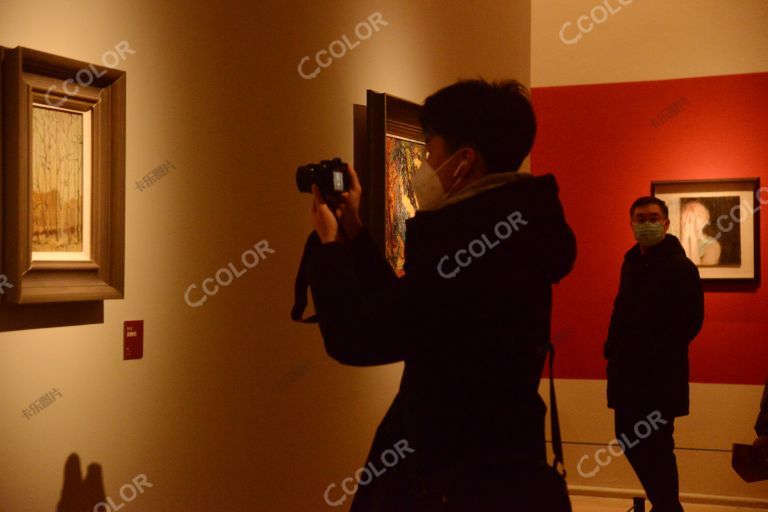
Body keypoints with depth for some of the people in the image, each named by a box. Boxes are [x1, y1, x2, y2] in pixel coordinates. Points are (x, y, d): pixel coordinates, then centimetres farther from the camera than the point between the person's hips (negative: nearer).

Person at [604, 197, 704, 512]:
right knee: (629, 439, 13)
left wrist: (659, 354, -18)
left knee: (656, 446, -2)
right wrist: (613, 350, 4)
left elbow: (692, 321, -15)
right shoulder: (631, 262, 12)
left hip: (661, 373, -8)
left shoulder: (681, 267, -10)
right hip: (628, 369, 8)